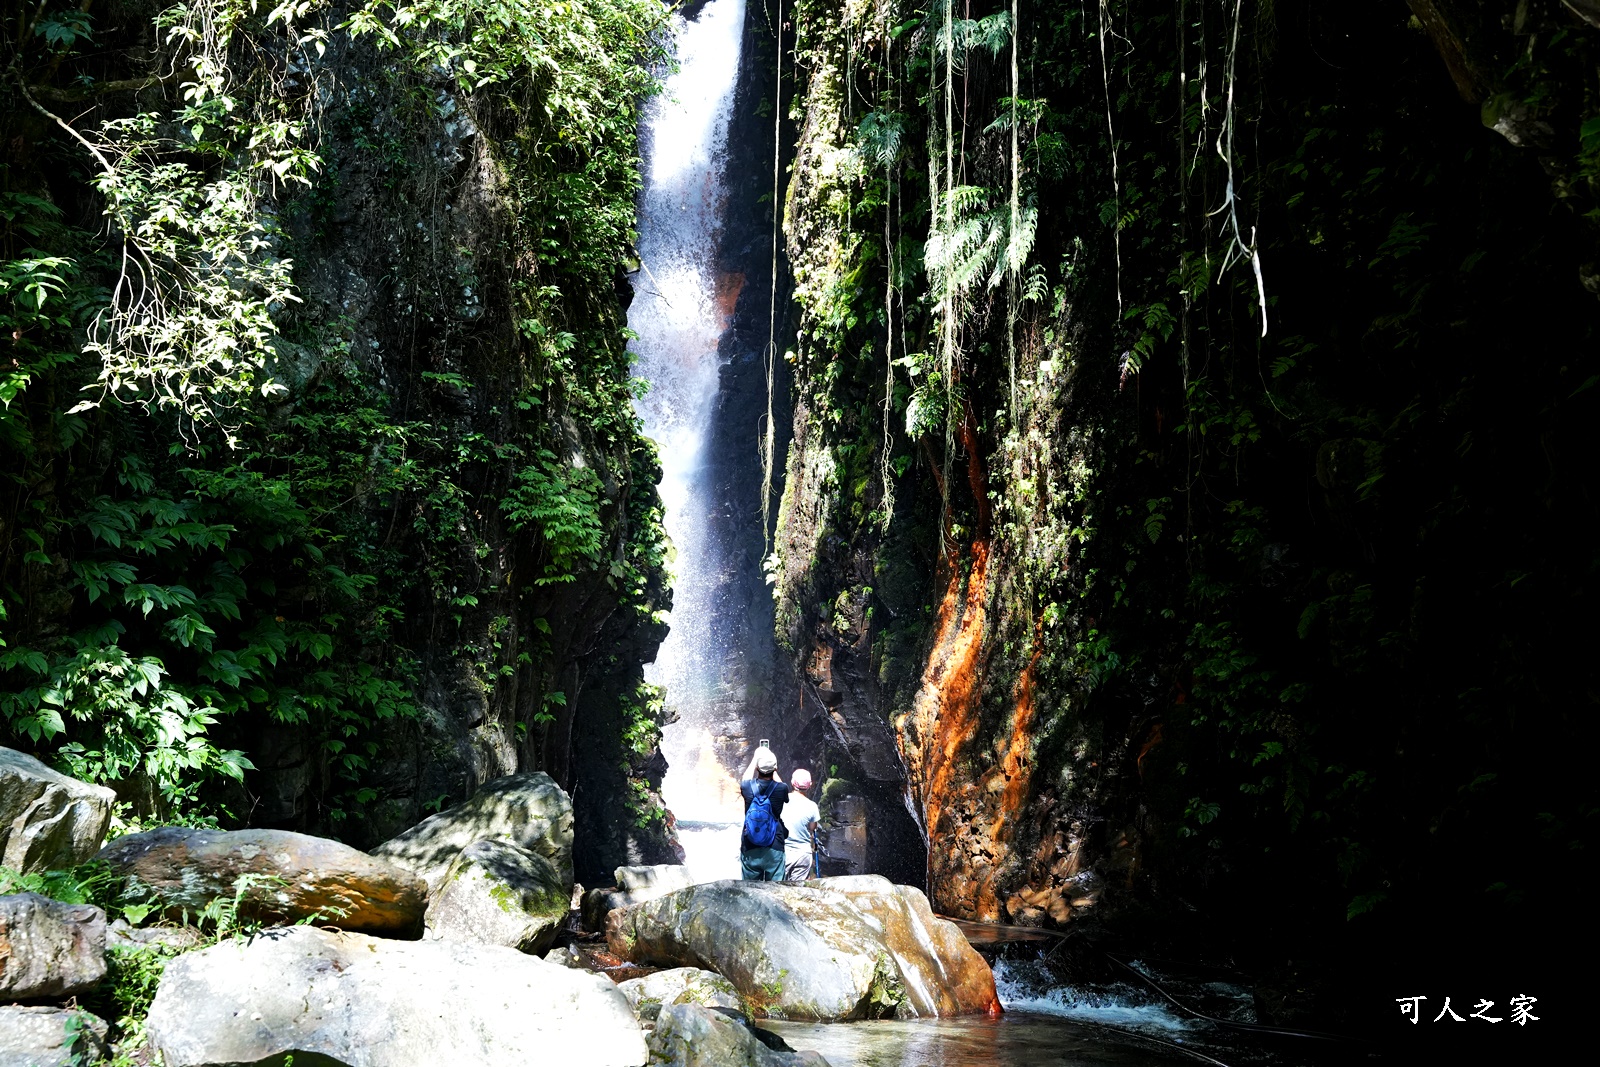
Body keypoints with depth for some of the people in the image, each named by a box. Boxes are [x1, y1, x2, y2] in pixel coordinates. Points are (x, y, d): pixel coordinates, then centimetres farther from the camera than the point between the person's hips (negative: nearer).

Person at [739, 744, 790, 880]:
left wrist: (755, 758, 32)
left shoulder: (748, 788, -5)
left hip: (750, 850, 1)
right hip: (774, 850, -1)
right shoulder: (781, 789, -6)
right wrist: (772, 770, 33)